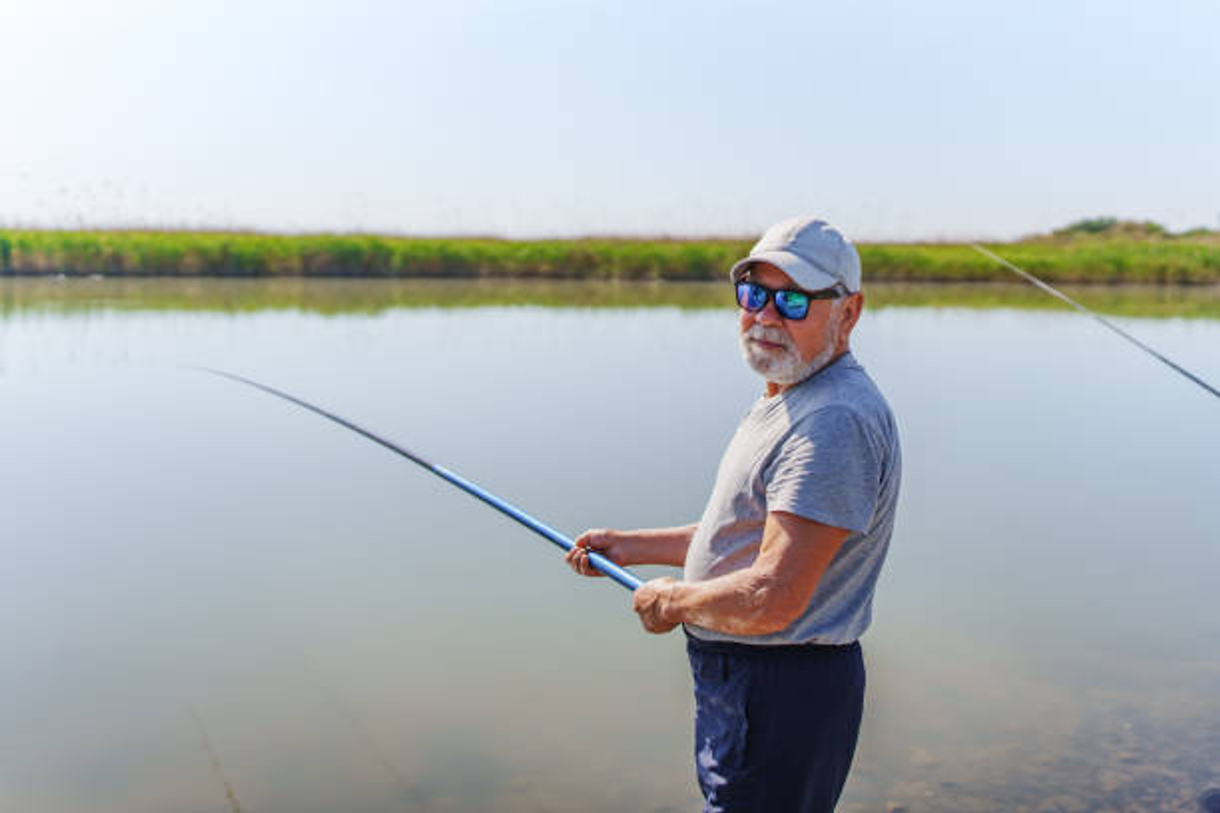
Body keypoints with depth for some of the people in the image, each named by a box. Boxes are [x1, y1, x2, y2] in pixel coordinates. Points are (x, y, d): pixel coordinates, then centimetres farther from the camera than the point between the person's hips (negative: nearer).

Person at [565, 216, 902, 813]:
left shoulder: (837, 422, -25)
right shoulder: (790, 399, 10)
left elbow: (771, 600, -30)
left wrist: (674, 601, -13)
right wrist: (632, 547, 16)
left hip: (780, 698, -10)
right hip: (738, 678, 10)